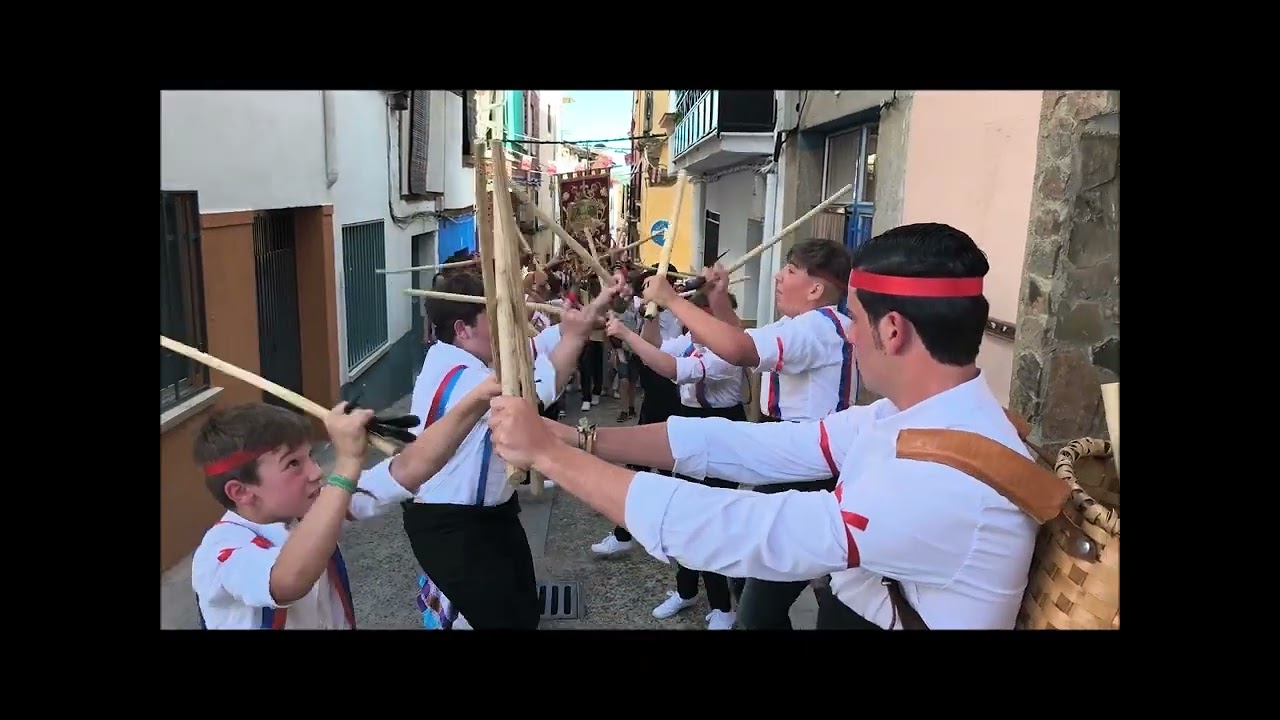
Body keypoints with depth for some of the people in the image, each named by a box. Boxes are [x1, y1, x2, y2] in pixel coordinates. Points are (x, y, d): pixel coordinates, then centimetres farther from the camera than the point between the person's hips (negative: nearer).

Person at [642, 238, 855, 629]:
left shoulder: (819, 327, -21)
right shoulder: (807, 326, 14)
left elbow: (737, 349, -37)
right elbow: (748, 347, 23)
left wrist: (671, 299, -25)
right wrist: (719, 301, 7)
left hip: (808, 479, -11)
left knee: (759, 609, -6)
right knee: (749, 577, 24)